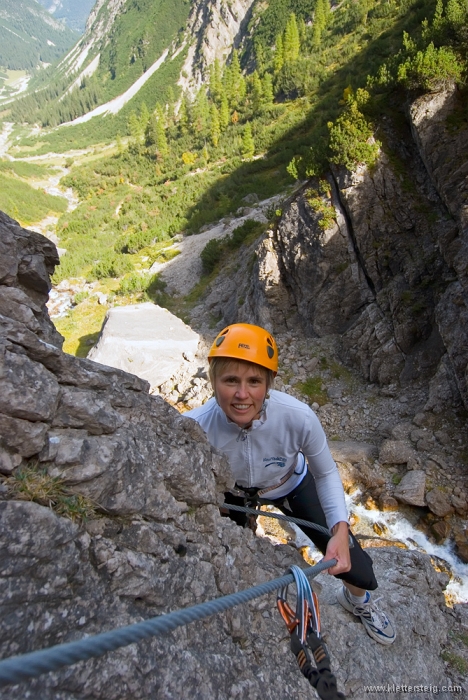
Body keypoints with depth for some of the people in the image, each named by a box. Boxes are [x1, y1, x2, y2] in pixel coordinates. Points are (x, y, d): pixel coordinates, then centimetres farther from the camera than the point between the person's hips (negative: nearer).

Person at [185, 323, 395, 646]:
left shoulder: (298, 417, -37)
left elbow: (326, 473, -17)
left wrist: (340, 531, -27)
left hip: (291, 485, 0)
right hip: (232, 494, 1)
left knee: (355, 568, 4)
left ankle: (357, 599, 44)